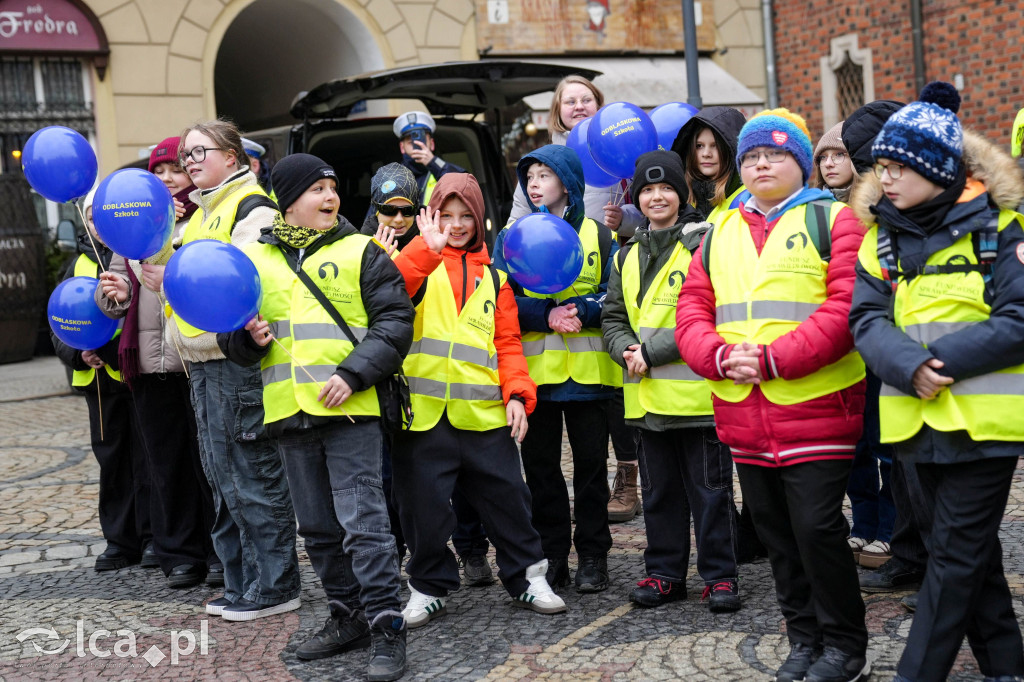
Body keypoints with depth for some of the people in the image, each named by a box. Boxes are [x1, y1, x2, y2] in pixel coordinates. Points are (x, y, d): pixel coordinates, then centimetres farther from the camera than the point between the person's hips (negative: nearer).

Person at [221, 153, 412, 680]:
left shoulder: (360, 251, 3)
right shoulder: (254, 260, 12)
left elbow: (395, 322, -4)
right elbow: (231, 337, 17)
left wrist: (354, 372, -15)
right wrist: (250, 336, -6)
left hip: (350, 408, -4)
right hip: (290, 415, 5)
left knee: (363, 520, -7)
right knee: (318, 526, 13)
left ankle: (385, 625, -1)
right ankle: (347, 617, 26)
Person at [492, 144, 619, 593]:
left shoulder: (598, 235, 5)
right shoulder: (511, 236, 9)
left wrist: (576, 311, -19)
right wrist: (547, 315, -16)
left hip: (587, 371, -2)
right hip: (533, 370, 2)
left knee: (590, 464, 4)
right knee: (540, 467, 6)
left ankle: (593, 556, 14)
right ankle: (551, 556, 16)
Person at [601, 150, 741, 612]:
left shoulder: (704, 243, -5)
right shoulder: (628, 256, 16)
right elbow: (612, 317, 13)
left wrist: (651, 353, -18)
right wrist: (628, 350, -9)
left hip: (696, 389, -6)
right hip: (647, 395, 6)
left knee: (709, 489, 2)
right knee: (659, 490, 13)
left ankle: (720, 575, 11)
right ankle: (664, 573, 23)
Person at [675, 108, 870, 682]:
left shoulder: (833, 220, 0)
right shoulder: (721, 233, 16)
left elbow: (845, 309, -13)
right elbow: (692, 311, 11)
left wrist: (772, 358, -19)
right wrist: (720, 356, -10)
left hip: (815, 410, -5)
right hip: (744, 416, 6)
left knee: (817, 527, -7)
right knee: (776, 533, 13)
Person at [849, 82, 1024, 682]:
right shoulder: (882, 234, 6)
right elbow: (866, 318, -4)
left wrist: (942, 359, -21)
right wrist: (909, 364, -22)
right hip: (922, 420, 6)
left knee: (955, 554, -3)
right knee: (973, 550, 17)